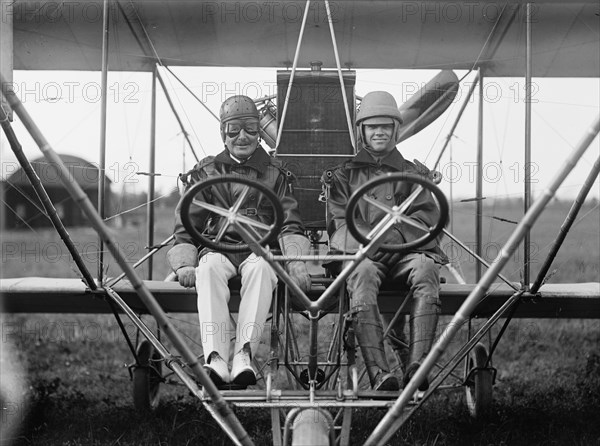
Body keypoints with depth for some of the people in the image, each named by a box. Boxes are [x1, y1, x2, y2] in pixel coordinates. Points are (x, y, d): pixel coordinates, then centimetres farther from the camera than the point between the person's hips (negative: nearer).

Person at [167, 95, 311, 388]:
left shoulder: (274, 174, 16)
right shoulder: (206, 173, 16)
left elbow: (290, 225, 9)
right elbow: (185, 227, 13)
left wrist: (295, 261, -11)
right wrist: (184, 263, -6)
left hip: (260, 249, 0)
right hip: (217, 247, 1)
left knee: (261, 266, -37)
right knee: (209, 268, -36)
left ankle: (244, 355, -49)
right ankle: (216, 359, -49)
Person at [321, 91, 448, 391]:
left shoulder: (411, 173, 25)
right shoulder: (345, 174, 23)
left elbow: (426, 216, 10)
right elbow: (340, 220, 8)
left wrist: (395, 236, -11)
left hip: (404, 251, 1)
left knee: (425, 268, -35)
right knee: (363, 272, -38)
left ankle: (417, 364, -46)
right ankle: (378, 372, -49)